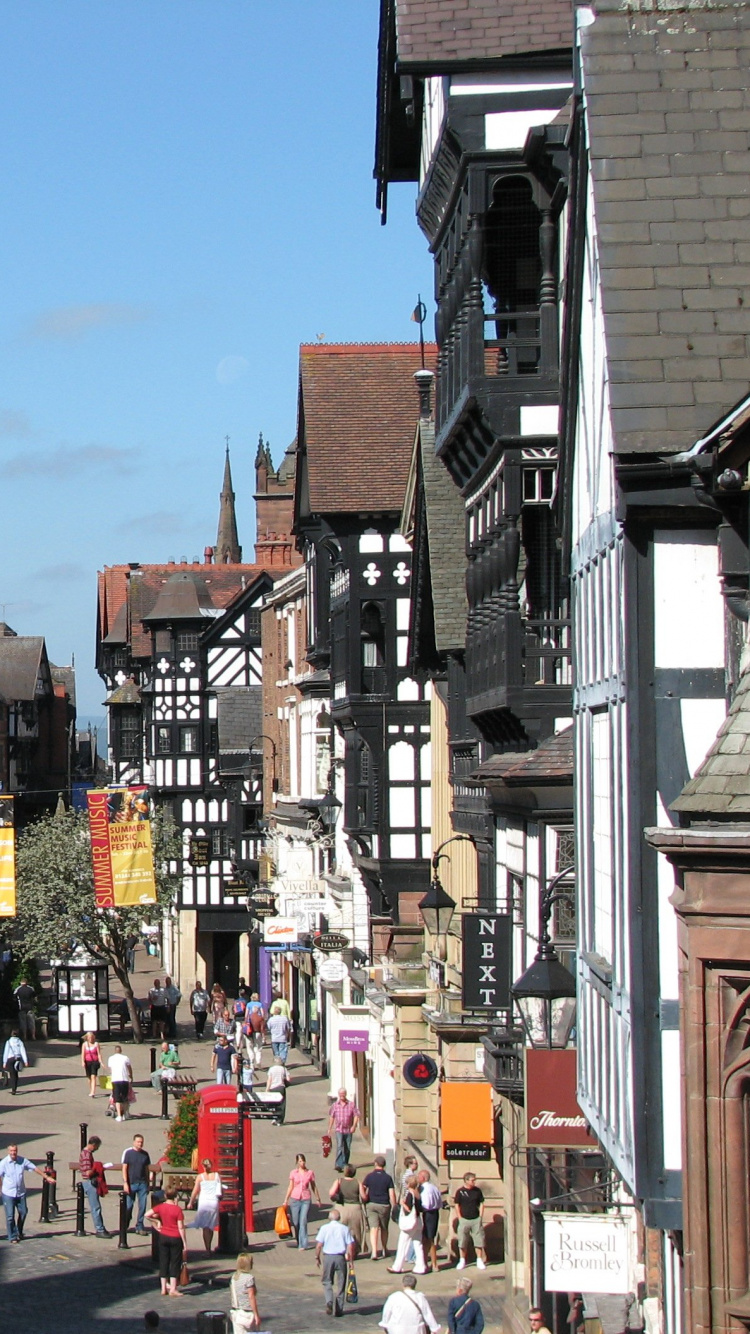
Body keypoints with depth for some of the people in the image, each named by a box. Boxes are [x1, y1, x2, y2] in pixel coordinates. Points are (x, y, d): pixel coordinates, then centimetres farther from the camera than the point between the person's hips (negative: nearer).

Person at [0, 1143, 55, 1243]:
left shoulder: (23, 1161, -1)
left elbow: (35, 1168, 9)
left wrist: (46, 1177, 13)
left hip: (21, 1193, 4)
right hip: (8, 1194, -4)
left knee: (23, 1212, 12)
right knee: (10, 1216, -3)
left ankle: (19, 1232, 34)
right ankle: (12, 1236, 10)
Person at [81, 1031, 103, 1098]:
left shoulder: (96, 1044, -1)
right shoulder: (84, 1044, 5)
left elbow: (99, 1054, -2)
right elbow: (83, 1054, 0)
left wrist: (100, 1062, -12)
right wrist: (83, 1062, -13)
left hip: (95, 1062, -3)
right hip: (87, 1062, 3)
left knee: (93, 1077, -14)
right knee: (89, 1077, 11)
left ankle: (93, 1093, -22)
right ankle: (91, 1092, 25)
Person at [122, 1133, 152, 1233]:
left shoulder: (145, 1154, 8)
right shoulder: (128, 1153, -2)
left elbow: (147, 1169, 13)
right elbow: (124, 1168, -3)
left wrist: (147, 1183, 10)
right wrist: (125, 1183, -10)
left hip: (142, 1184, 3)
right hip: (131, 1184, -3)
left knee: (142, 1206, 1)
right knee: (128, 1206, 4)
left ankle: (140, 1227, 9)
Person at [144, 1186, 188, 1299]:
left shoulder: (161, 1207, -5)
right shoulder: (177, 1209, -15)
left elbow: (147, 1215, -6)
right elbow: (181, 1228, -14)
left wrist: (156, 1222, 7)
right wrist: (185, 1243, -9)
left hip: (163, 1236, 4)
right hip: (175, 1238, -4)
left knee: (163, 1262, 11)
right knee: (175, 1263, 4)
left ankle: (164, 1288, 13)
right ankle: (173, 1289, 3)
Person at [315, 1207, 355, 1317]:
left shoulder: (324, 1228, 0)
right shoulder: (344, 1229, 2)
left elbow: (319, 1245, -5)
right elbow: (350, 1246, -2)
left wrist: (317, 1257, 6)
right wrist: (350, 1259, 5)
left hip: (328, 1257, 0)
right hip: (341, 1257, 0)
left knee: (327, 1281, 12)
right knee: (340, 1283, 9)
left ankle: (329, 1301, -12)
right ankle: (339, 1309, 10)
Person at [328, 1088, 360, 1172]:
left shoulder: (352, 1105, 1)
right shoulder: (335, 1105, 4)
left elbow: (356, 1115, -1)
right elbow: (331, 1117, 10)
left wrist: (354, 1126, -14)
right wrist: (330, 1128, 9)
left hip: (348, 1130, 1)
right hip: (339, 1129, -1)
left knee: (347, 1149, 10)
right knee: (339, 1146, -18)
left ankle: (345, 1164, 26)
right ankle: (339, 1165, -25)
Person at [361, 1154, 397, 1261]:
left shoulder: (369, 1176, -3)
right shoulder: (388, 1177, -5)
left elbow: (362, 1190, -3)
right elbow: (392, 1194, -7)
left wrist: (364, 1201, 9)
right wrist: (394, 1206, 0)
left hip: (371, 1204, 0)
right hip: (384, 1206, 0)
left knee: (373, 1229, -4)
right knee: (384, 1228, 17)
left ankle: (374, 1251, -18)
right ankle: (384, 1250, 30)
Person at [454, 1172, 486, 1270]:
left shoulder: (477, 1190, 4)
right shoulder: (460, 1191, -4)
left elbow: (481, 1203, 10)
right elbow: (457, 1205, 0)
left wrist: (480, 1216, 3)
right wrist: (460, 1218, -6)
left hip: (476, 1219, 2)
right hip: (464, 1219, -2)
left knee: (479, 1240, 3)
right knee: (462, 1241, 3)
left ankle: (480, 1261, 13)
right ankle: (462, 1261, 14)